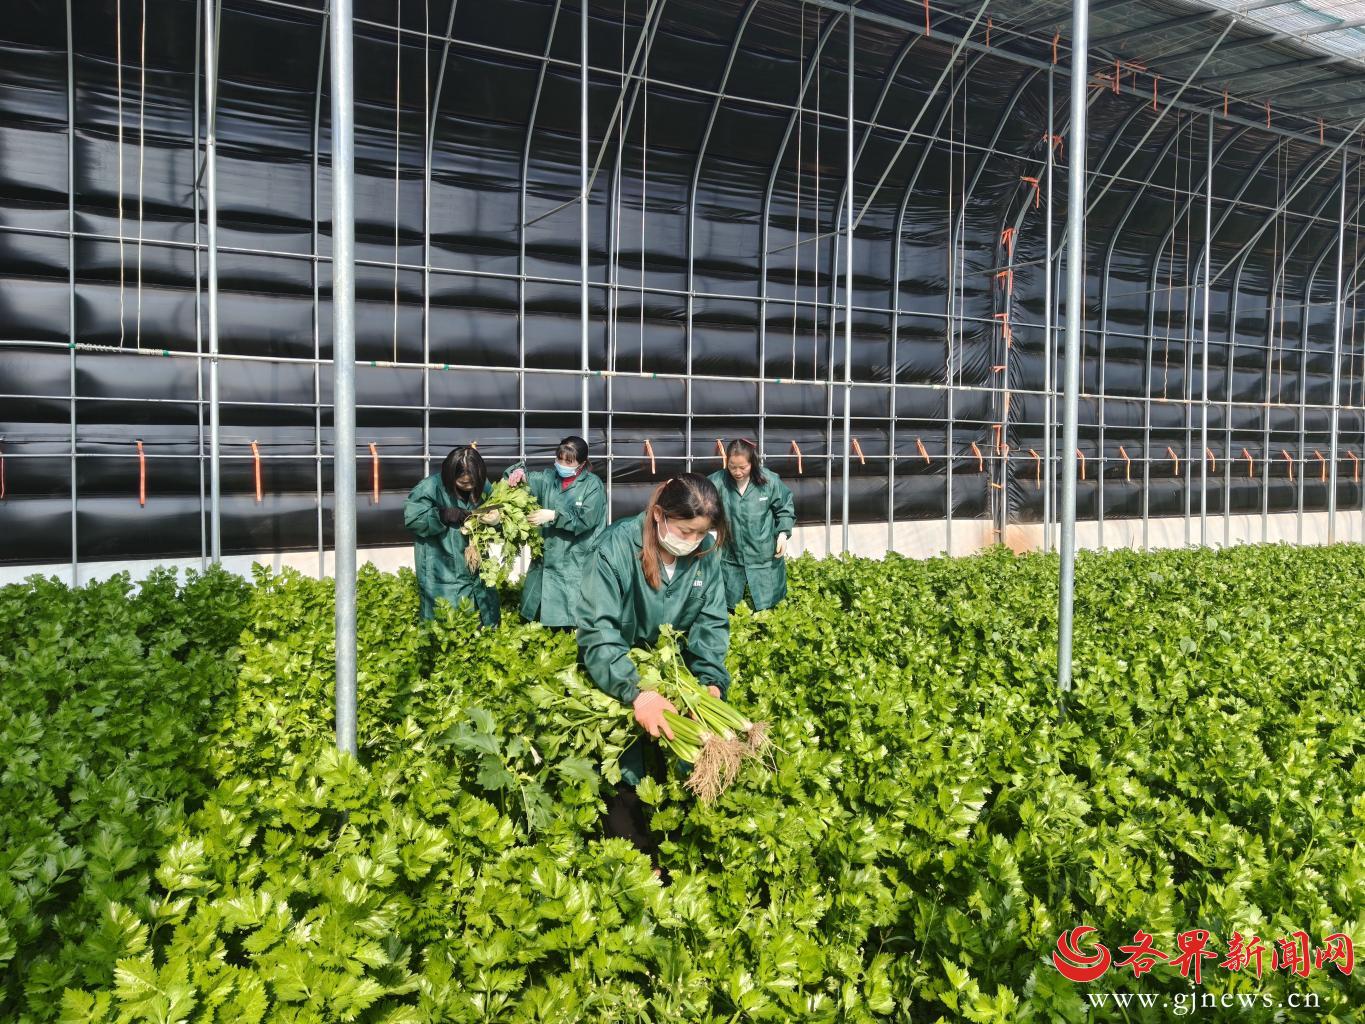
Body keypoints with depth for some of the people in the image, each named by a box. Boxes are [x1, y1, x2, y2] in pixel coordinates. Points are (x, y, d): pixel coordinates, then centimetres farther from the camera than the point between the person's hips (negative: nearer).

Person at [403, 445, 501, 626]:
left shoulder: (482, 486, 0)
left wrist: (496, 518, -13)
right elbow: (412, 519, -12)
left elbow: (495, 509, 10)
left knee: (489, 621, 14)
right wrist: (444, 515, -21)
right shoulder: (431, 487, -14)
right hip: (443, 574, -5)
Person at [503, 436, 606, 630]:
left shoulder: (593, 485, -4)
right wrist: (519, 472, -10)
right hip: (547, 558, 5)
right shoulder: (549, 478, 10)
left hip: (576, 562, -5)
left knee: (573, 622, -8)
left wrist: (554, 515, -16)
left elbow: (585, 519, -13)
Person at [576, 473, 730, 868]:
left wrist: (712, 680, -25)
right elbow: (596, 628, -33)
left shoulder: (704, 553, -13)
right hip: (619, 673, -4)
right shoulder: (618, 546, -28)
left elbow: (712, 623, -9)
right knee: (626, 773, -11)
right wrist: (636, 691, -43)